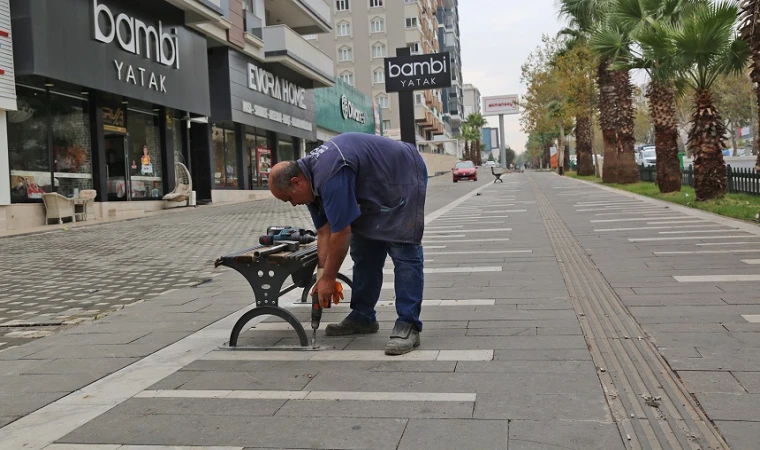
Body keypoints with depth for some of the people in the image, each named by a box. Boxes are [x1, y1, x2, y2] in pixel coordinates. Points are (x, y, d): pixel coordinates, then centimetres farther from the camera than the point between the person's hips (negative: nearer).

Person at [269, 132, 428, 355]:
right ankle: (362, 317, 17)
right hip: (374, 189, 10)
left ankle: (408, 326, -15)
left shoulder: (330, 177, -34)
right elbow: (324, 232, 1)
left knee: (404, 251, -16)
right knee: (363, 251, 9)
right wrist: (322, 274, -3)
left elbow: (342, 233, -29)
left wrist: (328, 277, -17)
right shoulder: (311, 178, -3)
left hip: (403, 177, -10)